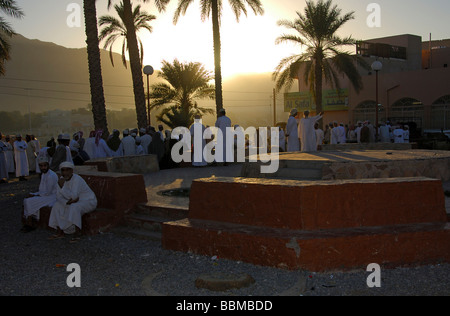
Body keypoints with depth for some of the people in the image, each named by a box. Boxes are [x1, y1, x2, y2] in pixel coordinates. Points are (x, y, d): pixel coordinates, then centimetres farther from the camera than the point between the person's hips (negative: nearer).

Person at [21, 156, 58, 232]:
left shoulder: (51, 176, -20)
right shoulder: (43, 175, 11)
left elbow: (47, 192, -20)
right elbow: (42, 190, 16)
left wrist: (35, 195, -9)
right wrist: (33, 194, -1)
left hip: (51, 197, -10)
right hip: (46, 195, 10)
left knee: (30, 202, -17)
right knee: (26, 200, -3)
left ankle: (30, 225, -4)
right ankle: (27, 224, -5)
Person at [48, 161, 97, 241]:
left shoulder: (77, 180, -28)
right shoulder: (62, 179, -7)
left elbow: (73, 197, -35)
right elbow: (59, 196, -8)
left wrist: (62, 187, -42)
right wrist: (67, 202, -27)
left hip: (88, 201, -8)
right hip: (74, 202, 8)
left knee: (74, 208, -35)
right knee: (57, 206, -8)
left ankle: (77, 234, -32)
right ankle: (60, 232, -4)